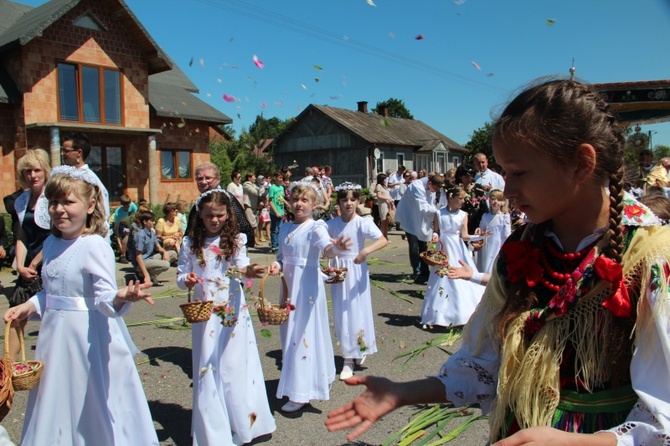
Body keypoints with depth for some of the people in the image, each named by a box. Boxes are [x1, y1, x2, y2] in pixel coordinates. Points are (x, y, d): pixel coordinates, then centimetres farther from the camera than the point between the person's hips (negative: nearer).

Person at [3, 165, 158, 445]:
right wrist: (29, 307, 5)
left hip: (89, 335, -7)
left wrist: (120, 298, -45)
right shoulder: (51, 244, 7)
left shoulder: (95, 246, -18)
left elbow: (104, 296, -25)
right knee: (56, 405, 21)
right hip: (55, 334, 8)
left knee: (92, 407, 6)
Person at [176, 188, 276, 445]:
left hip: (234, 312, -1)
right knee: (208, 369, 6)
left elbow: (241, 268, -14)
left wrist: (248, 272, -37)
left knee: (235, 366, 8)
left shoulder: (235, 240, -2)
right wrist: (187, 281, -18)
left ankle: (241, 425, 27)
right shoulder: (190, 243, 1)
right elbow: (180, 277, 5)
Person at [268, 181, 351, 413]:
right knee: (290, 332, 15)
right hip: (289, 285, 7)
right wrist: (276, 266, -6)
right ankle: (301, 384, 35)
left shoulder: (315, 227, -11)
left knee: (304, 333, -4)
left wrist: (336, 248, -54)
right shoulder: (285, 228, 9)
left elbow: (326, 248, -31)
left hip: (308, 286, -7)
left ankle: (301, 393, 7)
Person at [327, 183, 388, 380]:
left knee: (357, 311, 4)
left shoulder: (363, 222, -11)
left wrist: (366, 251, -38)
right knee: (342, 314, 8)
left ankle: (360, 349, 28)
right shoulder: (332, 224, -1)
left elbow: (384, 240, -24)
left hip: (357, 272, -3)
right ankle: (348, 358, 23)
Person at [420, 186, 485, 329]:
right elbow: (436, 232, 5)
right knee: (443, 281, 4)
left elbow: (464, 236, -6)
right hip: (444, 250, -1)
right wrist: (435, 237, -16)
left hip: (458, 251, 1)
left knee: (460, 282, 0)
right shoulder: (439, 213, -1)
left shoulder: (463, 215, 0)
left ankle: (461, 314, 11)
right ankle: (438, 315, 13)